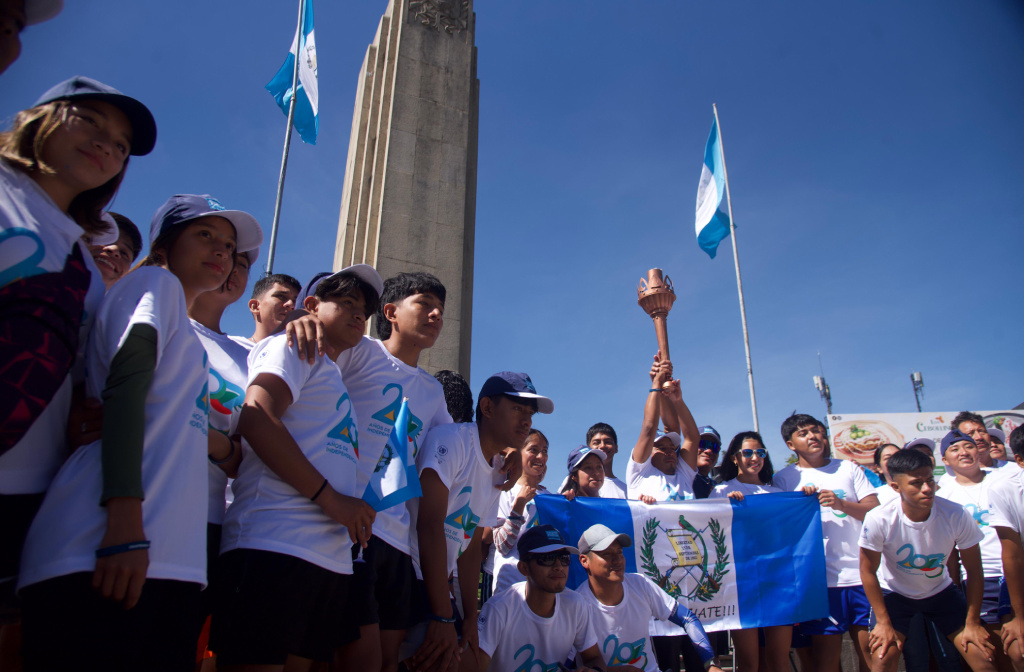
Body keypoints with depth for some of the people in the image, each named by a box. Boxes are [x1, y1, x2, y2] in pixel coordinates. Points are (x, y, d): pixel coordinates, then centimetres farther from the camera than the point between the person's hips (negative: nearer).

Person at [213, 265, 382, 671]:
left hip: (332, 558, 9)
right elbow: (256, 420, -13)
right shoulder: (293, 347, 4)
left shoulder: (335, 380, 30)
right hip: (275, 545, -8)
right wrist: (330, 497, -14)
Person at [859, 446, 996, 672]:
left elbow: (974, 570, -9)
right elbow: (868, 570, -16)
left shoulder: (956, 515, -24)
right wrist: (883, 622, -12)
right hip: (893, 592, -2)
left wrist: (972, 623, -5)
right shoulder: (879, 520, -30)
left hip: (941, 591, 3)